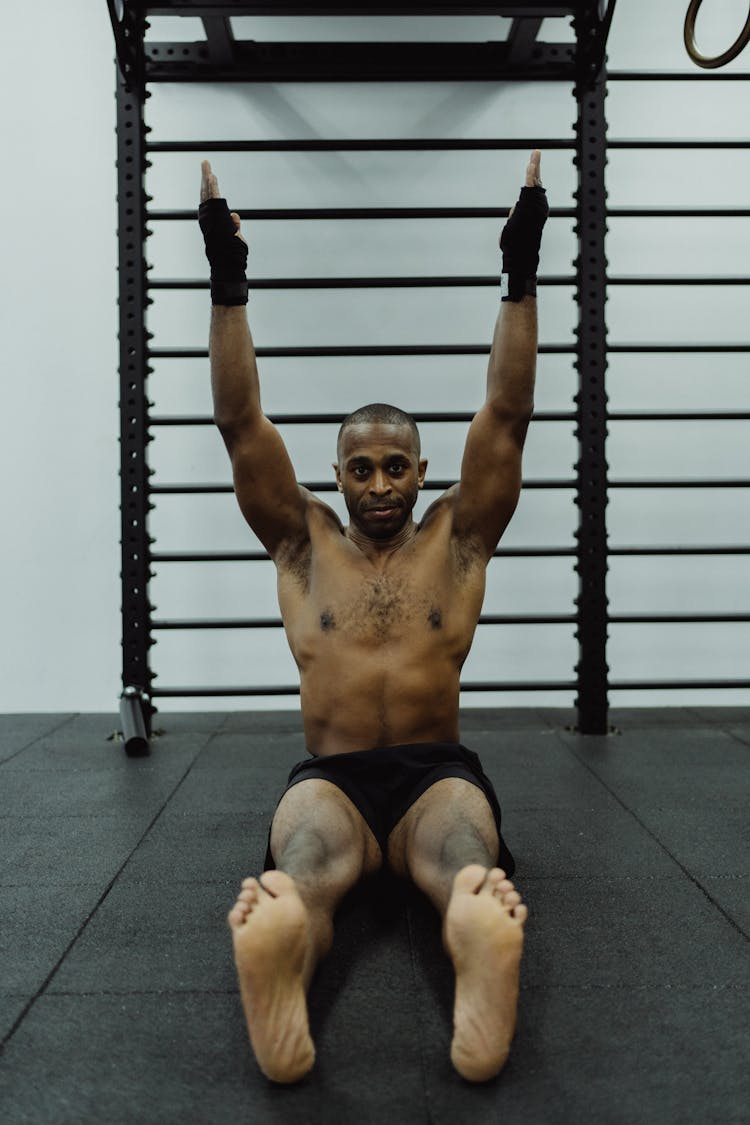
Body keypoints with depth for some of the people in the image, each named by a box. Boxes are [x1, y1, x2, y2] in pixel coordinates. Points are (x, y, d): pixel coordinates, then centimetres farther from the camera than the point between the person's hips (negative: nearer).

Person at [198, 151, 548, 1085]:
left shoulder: (457, 537, 12)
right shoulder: (303, 542, 12)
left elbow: (506, 416, 4)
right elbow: (240, 422, 5)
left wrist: (521, 277, -1)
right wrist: (228, 282, 0)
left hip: (436, 773, 0)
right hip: (331, 777, 0)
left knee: (468, 863, -37)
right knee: (301, 867, -37)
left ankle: (482, 1002, -64)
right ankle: (279, 991, -64)